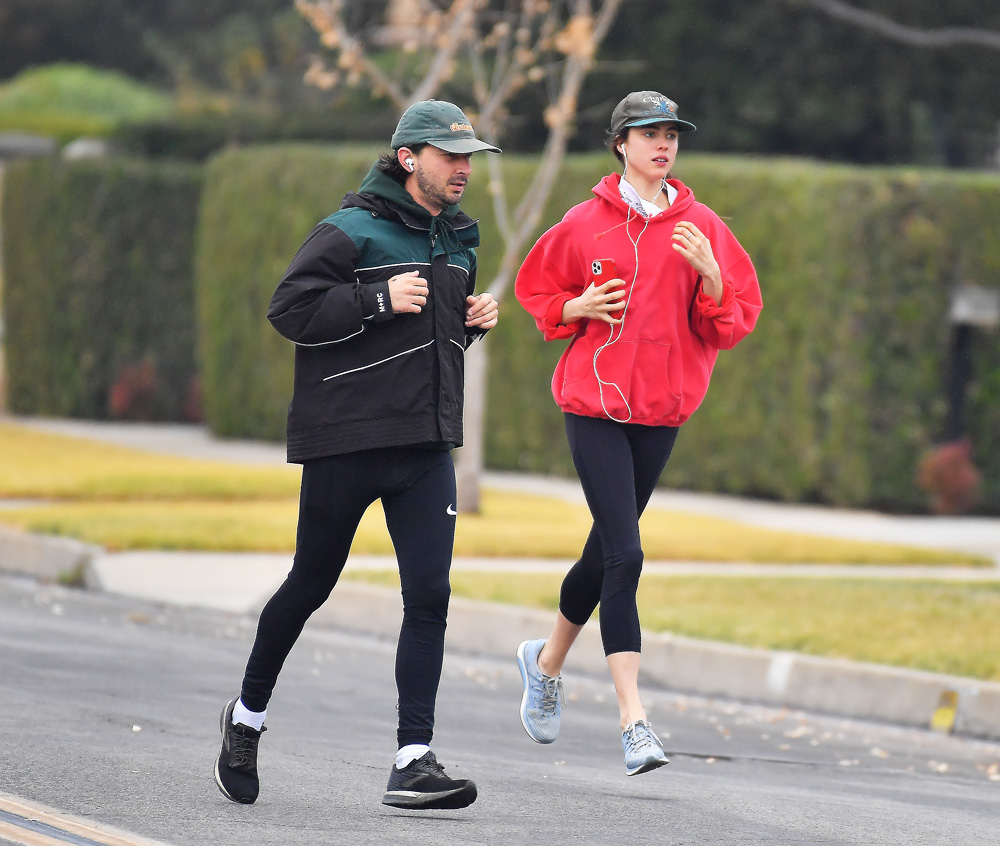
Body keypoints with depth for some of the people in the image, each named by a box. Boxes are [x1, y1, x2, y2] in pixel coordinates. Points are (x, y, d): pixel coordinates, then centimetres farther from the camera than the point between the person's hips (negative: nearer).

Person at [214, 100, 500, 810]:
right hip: (346, 440, -5)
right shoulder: (354, 231, -10)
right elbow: (289, 309, -14)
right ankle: (249, 714, 31)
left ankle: (414, 762, -9)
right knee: (311, 585, 8)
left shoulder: (459, 240, 14)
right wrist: (381, 300, -21)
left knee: (430, 596, -7)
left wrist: (472, 321, 6)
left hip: (427, 446, 5)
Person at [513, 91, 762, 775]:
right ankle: (634, 722, -17)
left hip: (661, 409, 3)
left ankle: (549, 660, 41)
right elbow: (537, 290, 12)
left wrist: (709, 274, -16)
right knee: (624, 555, -14)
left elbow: (735, 322, 2)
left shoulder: (702, 229, 4)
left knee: (608, 549, 14)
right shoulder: (586, 224, -1)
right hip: (593, 404, -3)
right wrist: (579, 307, -8)